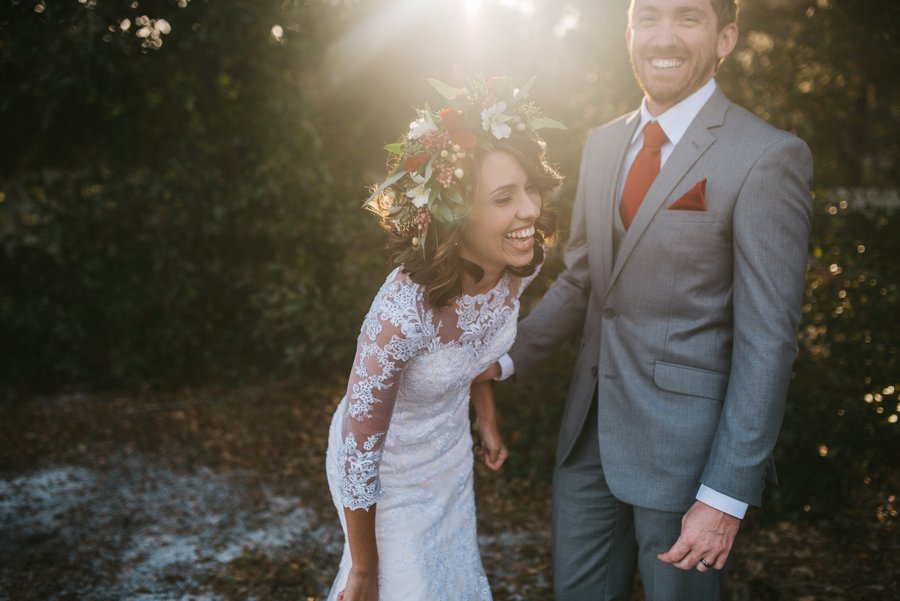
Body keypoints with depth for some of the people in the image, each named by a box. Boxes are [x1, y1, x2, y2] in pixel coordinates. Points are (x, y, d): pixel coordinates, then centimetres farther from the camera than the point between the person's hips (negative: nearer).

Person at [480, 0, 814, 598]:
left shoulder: (767, 157, -14)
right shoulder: (603, 144, 7)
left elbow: (768, 339, -16)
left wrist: (727, 496, -17)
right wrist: (507, 359, 3)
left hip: (685, 441, -6)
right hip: (592, 430, 6)